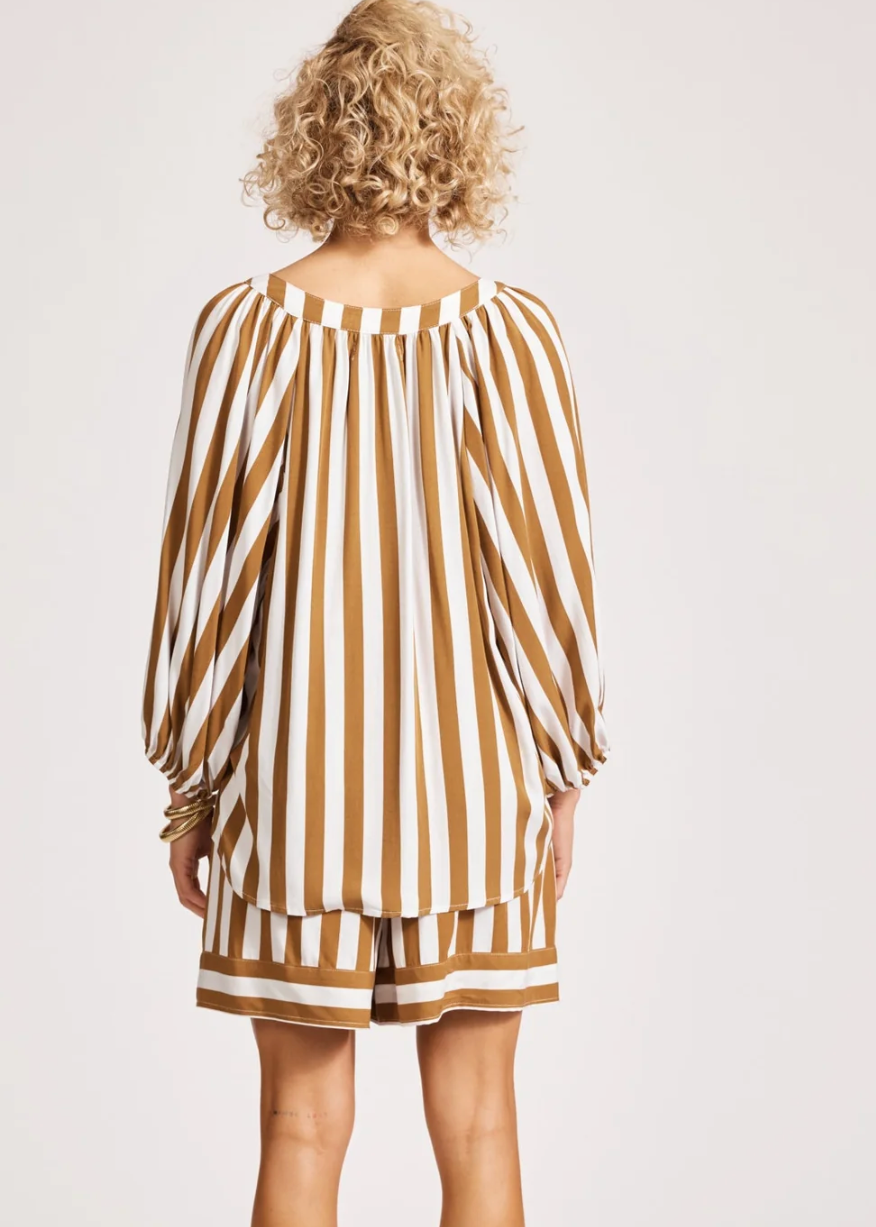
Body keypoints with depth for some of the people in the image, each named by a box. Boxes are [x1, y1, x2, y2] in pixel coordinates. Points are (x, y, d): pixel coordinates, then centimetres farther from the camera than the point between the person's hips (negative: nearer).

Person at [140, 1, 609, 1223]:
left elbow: (207, 570, -5)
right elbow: (547, 571, -6)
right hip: (472, 783, 0)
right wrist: (563, 774, 6)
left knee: (303, 1126, 11)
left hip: (296, 775, 0)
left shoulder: (247, 326, -8)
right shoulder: (512, 333, -9)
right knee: (478, 1126, 11)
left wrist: (192, 780, 5)